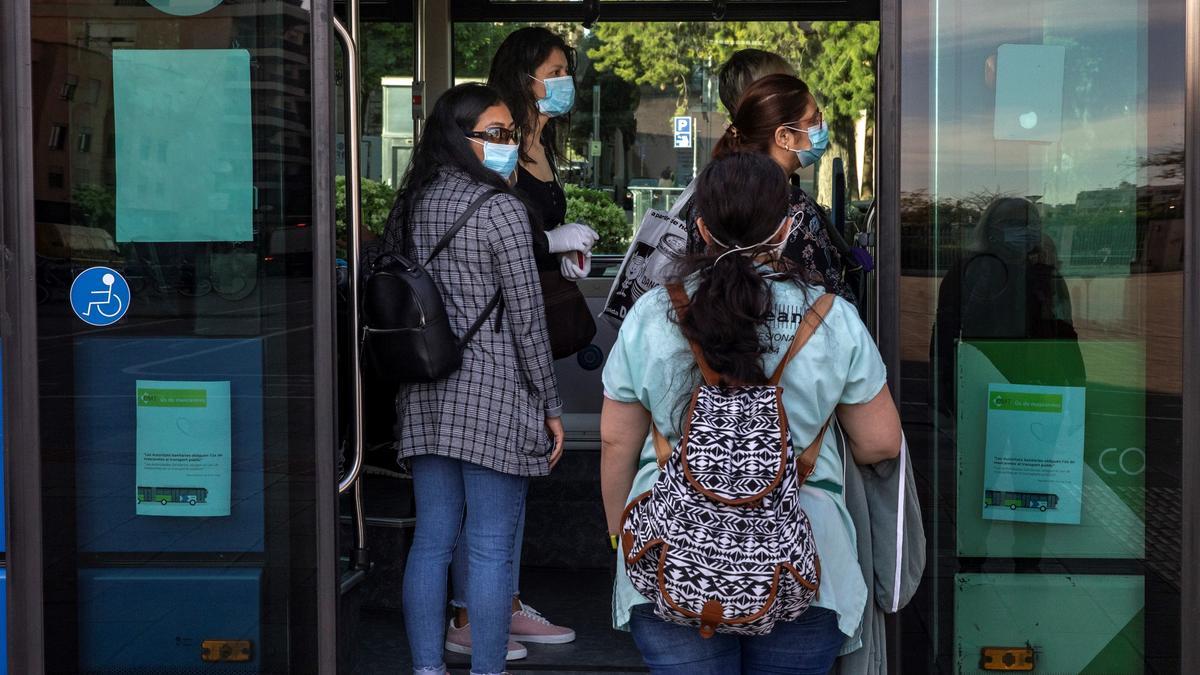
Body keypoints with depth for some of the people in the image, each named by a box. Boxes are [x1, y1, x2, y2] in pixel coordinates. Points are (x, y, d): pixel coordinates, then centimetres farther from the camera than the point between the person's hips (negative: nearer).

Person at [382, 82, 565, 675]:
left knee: (431, 541, 11)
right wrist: (551, 407, -2)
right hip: (493, 393, -7)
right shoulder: (500, 209, -10)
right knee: (490, 550, 0)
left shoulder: (412, 203, 9)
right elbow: (527, 320, -10)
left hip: (425, 395, 7)